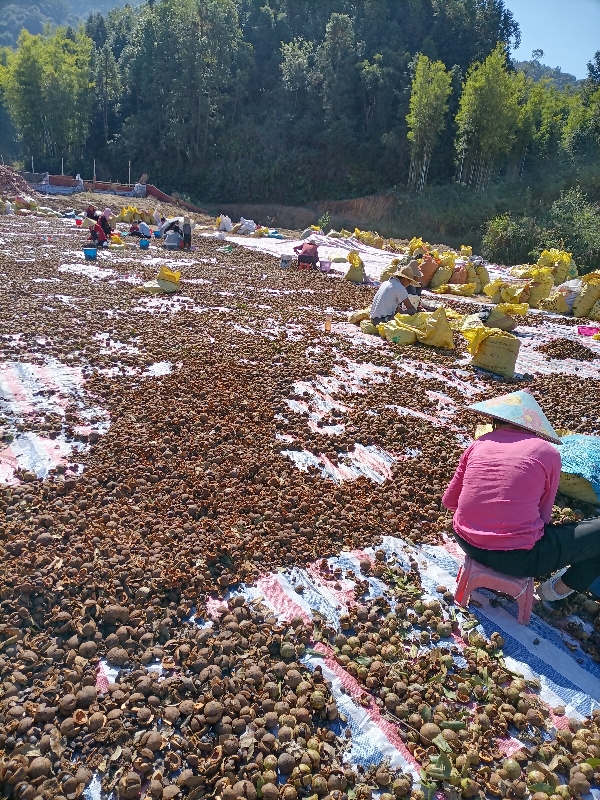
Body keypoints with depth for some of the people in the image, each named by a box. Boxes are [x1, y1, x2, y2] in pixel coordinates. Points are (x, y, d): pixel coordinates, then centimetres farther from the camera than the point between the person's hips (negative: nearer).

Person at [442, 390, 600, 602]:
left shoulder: (479, 445, 6)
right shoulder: (548, 452, -3)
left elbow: (449, 501, 11)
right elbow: (543, 514, 5)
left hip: (466, 542, 6)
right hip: (514, 557, -6)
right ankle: (560, 589, 30)